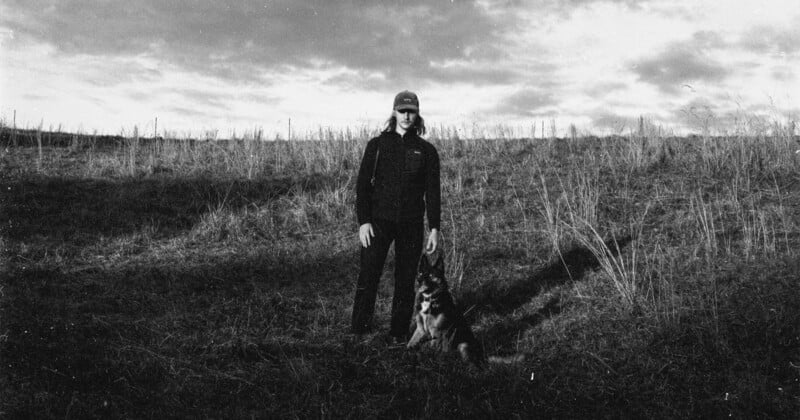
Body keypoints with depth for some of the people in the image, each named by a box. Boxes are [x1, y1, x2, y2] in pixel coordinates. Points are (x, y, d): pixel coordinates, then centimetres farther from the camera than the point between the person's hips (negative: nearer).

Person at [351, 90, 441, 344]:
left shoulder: (426, 151, 6)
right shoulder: (377, 145, 4)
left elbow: (432, 191, 5)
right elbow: (362, 185, 1)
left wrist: (434, 229, -2)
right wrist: (363, 221, -9)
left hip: (411, 224, 1)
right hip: (378, 221, -1)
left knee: (405, 281, 6)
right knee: (368, 277, -8)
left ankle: (399, 333, 19)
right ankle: (360, 333, 2)